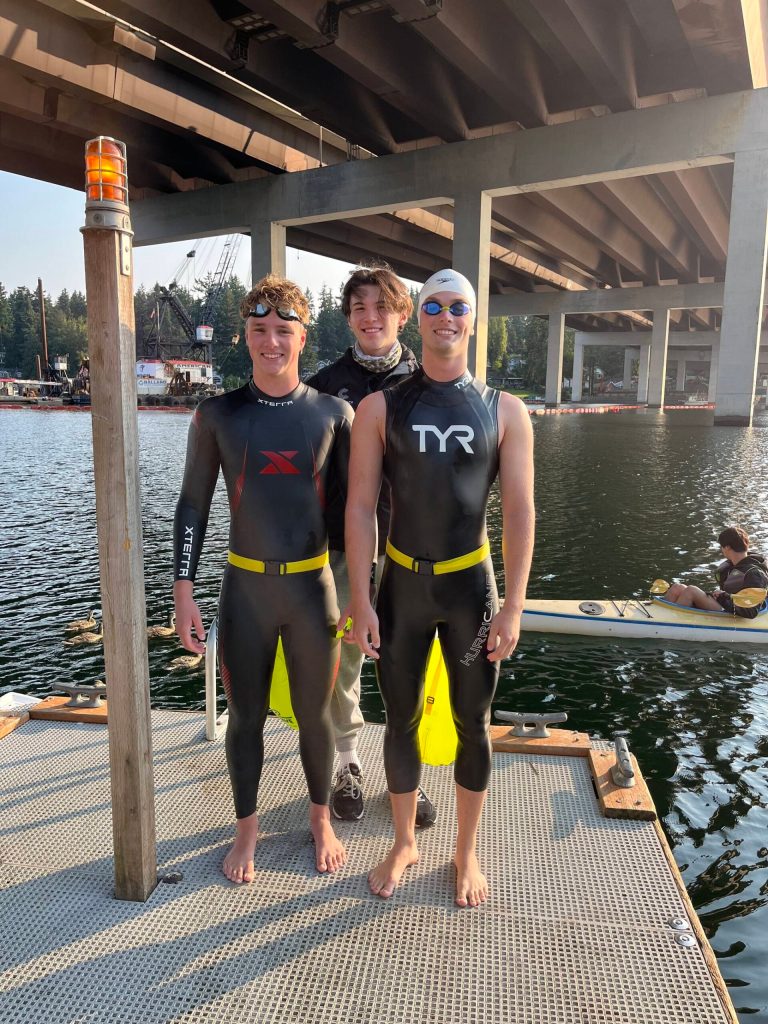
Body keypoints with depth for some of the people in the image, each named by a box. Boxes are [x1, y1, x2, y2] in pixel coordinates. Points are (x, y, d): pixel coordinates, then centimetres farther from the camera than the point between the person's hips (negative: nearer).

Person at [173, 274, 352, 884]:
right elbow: (193, 506, 2)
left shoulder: (334, 414, -2)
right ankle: (247, 827, 36)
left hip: (313, 585, 0)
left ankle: (321, 819, 38)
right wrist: (183, 590, -2)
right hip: (244, 587, 0)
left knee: (315, 714, 13)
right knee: (246, 716, 13)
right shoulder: (218, 415, -1)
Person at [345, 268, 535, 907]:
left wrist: (513, 607, -8)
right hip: (402, 587, 0)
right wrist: (360, 600, -9)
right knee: (401, 722, 14)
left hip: (470, 585, 0)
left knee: (473, 725, 12)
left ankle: (467, 853, 35)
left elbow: (519, 513, -4)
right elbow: (360, 508, -5)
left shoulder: (505, 412, -2)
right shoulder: (381, 408, -3)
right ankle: (404, 843, 37)